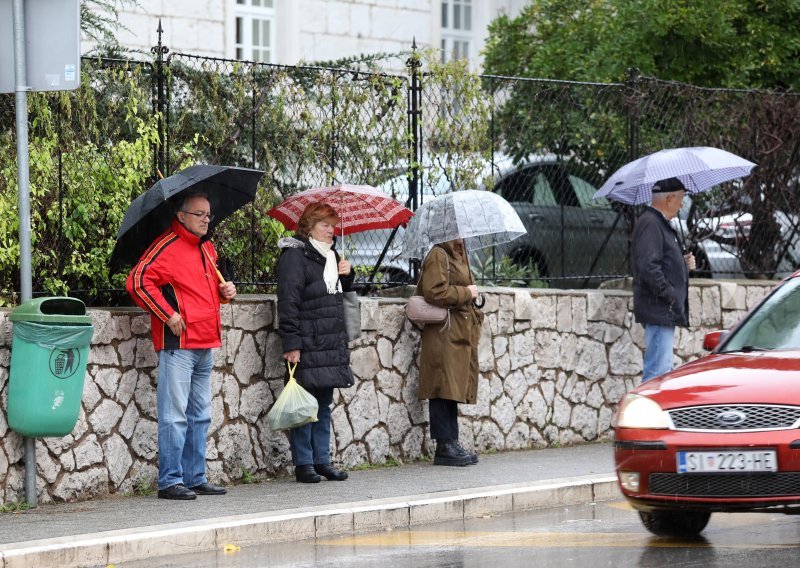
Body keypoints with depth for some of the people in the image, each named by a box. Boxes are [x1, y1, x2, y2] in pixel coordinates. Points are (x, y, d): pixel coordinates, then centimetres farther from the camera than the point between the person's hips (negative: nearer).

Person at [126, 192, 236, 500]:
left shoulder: (207, 248, 17)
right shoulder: (168, 246, -10)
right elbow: (138, 281, -19)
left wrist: (226, 290, 10)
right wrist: (168, 315, -19)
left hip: (205, 346, 9)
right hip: (178, 345, -9)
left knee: (199, 416, 13)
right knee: (175, 415, -8)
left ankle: (195, 478, 19)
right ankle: (170, 481, -5)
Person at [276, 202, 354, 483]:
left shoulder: (329, 256, 19)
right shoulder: (295, 255, -8)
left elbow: (340, 292, 33)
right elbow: (288, 301, -14)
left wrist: (347, 274, 10)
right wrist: (291, 342, -20)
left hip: (331, 344, 8)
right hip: (307, 344, -8)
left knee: (324, 404, 11)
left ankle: (322, 460, 16)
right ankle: (303, 464, -1)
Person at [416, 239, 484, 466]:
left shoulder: (457, 255, 20)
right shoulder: (438, 256, -10)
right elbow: (435, 292, -20)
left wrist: (473, 312, 16)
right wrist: (467, 293, -11)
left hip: (460, 335, 10)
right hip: (444, 335, -10)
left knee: (452, 391, 10)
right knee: (444, 389, -8)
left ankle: (451, 444, 12)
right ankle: (445, 446, -8)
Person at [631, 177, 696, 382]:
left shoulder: (660, 223, 20)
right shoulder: (650, 224, -14)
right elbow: (649, 267, -23)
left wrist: (683, 263, 12)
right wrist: (670, 295, -20)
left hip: (664, 312, 11)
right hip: (659, 311, -11)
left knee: (659, 369, 14)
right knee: (658, 371, -13)